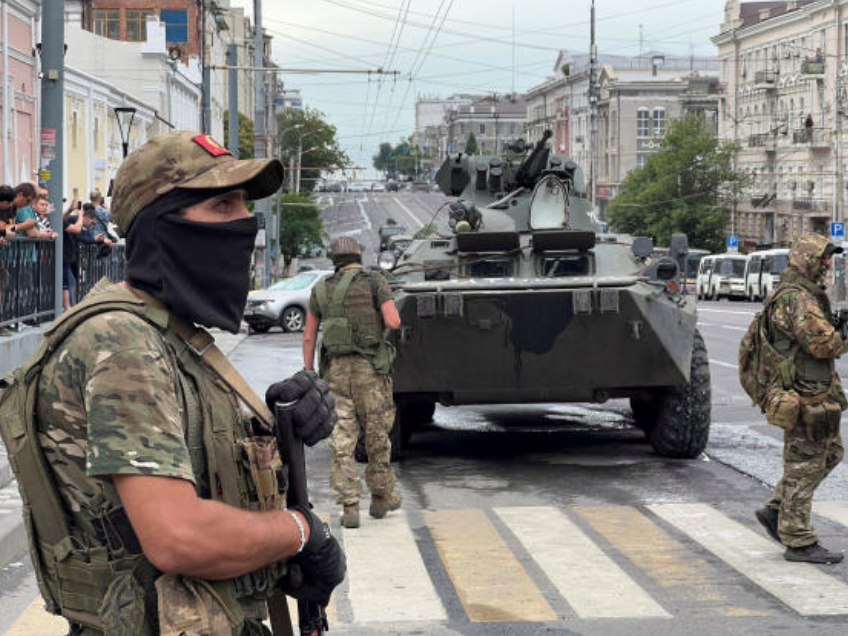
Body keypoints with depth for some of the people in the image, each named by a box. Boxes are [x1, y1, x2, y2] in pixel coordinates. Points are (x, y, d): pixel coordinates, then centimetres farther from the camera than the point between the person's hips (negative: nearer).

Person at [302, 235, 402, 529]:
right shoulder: (375, 282, 1)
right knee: (377, 436, 12)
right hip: (370, 369, -2)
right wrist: (379, 317, 12)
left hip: (336, 371, 2)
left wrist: (308, 373, 15)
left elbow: (308, 336, 11)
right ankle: (381, 497, 23)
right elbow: (393, 321, -10)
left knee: (341, 441, 2)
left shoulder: (321, 290, 11)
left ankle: (349, 507, -4)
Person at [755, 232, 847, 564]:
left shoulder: (805, 295, 16)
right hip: (806, 396, -11)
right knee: (804, 465, -3)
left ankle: (776, 511, 23)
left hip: (819, 391, 11)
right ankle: (799, 542, 5)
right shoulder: (797, 299, -19)